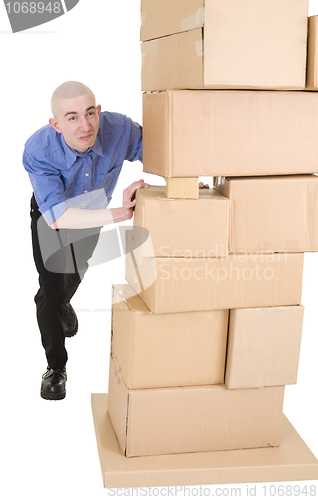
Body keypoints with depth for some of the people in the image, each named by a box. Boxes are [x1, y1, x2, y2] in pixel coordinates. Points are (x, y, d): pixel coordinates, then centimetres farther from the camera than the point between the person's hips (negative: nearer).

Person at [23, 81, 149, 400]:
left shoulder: (119, 129, -37)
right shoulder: (38, 151, -43)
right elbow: (57, 216, -48)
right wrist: (118, 215, -58)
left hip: (93, 212, 3)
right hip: (49, 216, -3)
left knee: (75, 273, 27)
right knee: (51, 288, -8)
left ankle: (63, 305, 64)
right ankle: (55, 368, 14)